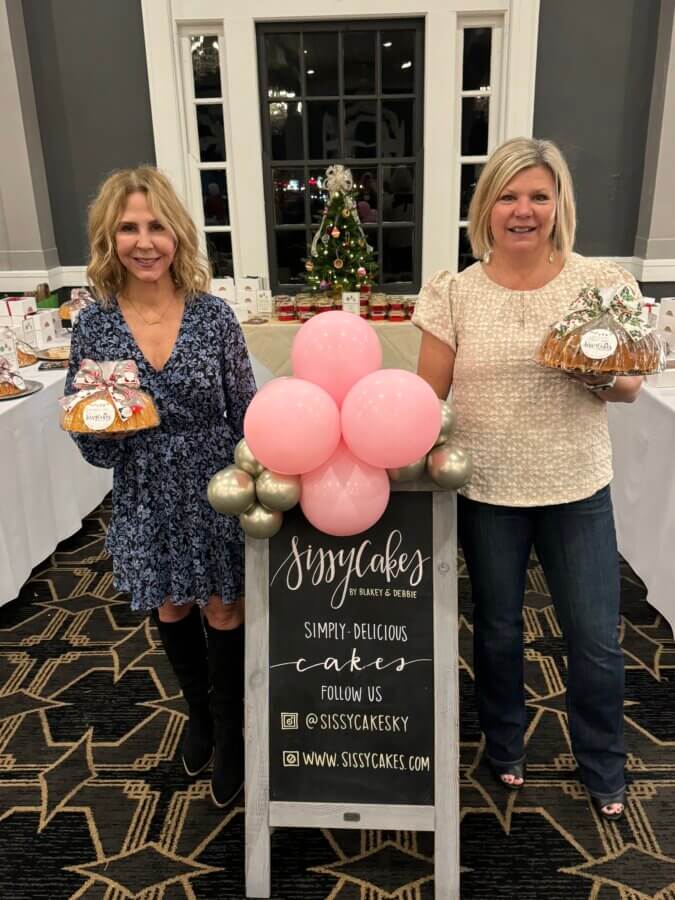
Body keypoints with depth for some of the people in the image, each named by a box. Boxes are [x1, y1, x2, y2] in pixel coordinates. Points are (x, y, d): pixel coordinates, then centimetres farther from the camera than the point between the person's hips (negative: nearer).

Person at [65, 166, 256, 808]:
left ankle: (229, 736, 38)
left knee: (222, 613, 11)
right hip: (148, 503, 2)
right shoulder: (93, 327, -7)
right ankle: (199, 713, 49)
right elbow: (96, 450, -2)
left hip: (217, 495, -2)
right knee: (171, 612, 21)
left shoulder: (213, 316, -10)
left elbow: (247, 419, -4)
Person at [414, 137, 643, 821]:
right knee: (497, 630, 17)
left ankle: (603, 770, 39)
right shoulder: (453, 293, -4)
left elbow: (630, 386, 3)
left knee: (596, 642, 10)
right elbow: (428, 397, -1)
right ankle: (504, 746, 45)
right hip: (486, 491, 0)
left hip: (578, 491, 1)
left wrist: (604, 375, -19)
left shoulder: (601, 282, -2)